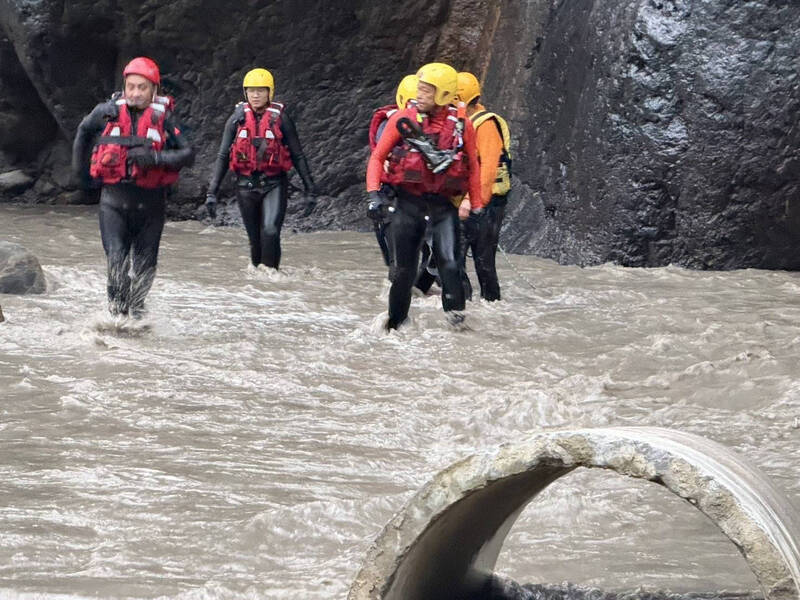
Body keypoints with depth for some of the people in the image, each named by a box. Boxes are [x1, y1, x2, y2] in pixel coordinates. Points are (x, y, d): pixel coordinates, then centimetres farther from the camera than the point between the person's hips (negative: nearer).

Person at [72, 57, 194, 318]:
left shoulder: (163, 118, -5)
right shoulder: (108, 112, 0)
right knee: (117, 258, -13)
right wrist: (80, 167, 22)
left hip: (150, 201, 0)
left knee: (145, 263, 10)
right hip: (114, 199, 0)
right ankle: (118, 310, -4)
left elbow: (188, 154, -10)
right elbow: (84, 131, 21)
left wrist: (155, 157, -24)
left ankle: (137, 309, 28)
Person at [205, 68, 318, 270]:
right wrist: (212, 192, 2)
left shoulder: (280, 119, -1)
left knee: (270, 232, -22)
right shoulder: (237, 119, 5)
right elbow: (222, 157, 8)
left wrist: (310, 190, 4)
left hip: (274, 184, -2)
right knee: (255, 239, 8)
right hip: (246, 185, 2)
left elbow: (298, 156, 5)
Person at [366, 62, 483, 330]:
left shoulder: (461, 126, 1)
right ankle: (395, 324, 23)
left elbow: (473, 169, 11)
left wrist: (476, 207, 9)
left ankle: (455, 312, -17)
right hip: (408, 202, 1)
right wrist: (374, 193, -8)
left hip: (443, 204, -1)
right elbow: (377, 157, 5)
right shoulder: (403, 120, -1)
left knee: (448, 262, -22)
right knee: (403, 270, 6)